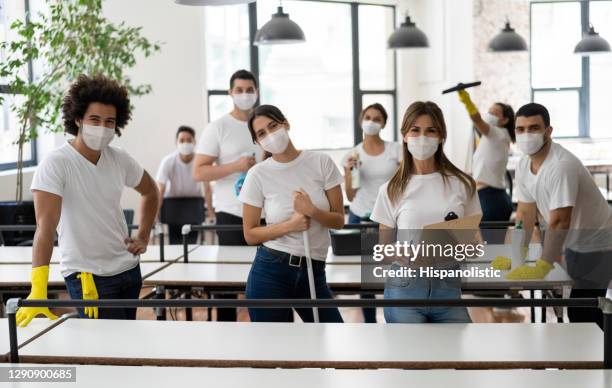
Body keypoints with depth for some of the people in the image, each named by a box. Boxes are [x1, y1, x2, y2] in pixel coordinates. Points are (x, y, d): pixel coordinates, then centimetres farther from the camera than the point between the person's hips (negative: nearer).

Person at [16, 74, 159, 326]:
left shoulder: (120, 160, 1)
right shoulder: (56, 164, -17)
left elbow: (150, 191, 21)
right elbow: (46, 225, -27)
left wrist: (143, 238, 11)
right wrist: (38, 292, -36)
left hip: (128, 269, 6)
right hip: (86, 276, -6)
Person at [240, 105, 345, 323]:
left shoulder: (321, 163, -1)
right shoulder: (258, 174, -5)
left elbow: (339, 220, 2)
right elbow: (250, 235, -1)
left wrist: (312, 211, -18)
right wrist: (290, 225, -16)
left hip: (314, 272, 2)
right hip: (271, 272, -2)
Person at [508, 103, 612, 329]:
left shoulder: (561, 165, -29)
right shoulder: (523, 166, -3)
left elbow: (560, 221, -33)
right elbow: (525, 213, 2)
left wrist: (541, 268, -34)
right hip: (573, 243, 8)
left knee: (581, 312, -13)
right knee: (584, 308, 14)